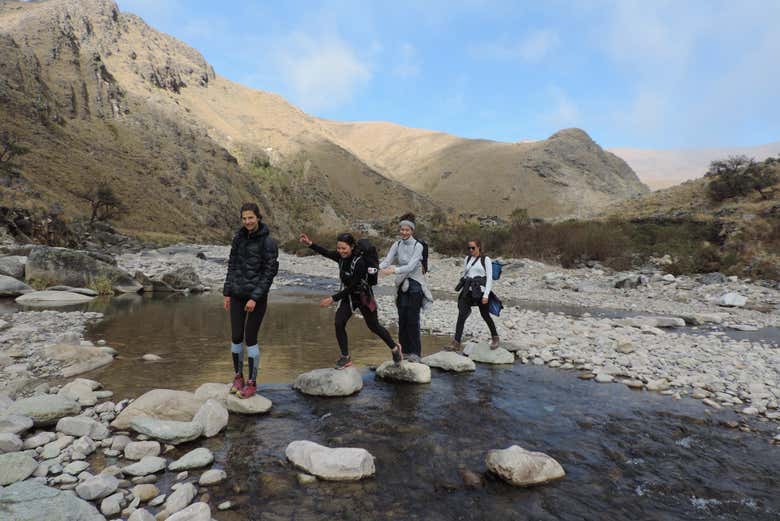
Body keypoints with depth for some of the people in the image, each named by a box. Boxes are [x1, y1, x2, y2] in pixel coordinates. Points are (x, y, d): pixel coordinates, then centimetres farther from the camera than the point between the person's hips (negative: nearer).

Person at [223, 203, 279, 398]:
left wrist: (255, 298, -17)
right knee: (236, 336, 7)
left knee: (250, 338, -2)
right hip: (237, 294, 5)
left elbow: (269, 272, -13)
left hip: (257, 296, -5)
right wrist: (227, 292, 7)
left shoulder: (268, 242, -12)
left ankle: (252, 383, 12)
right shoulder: (239, 238, 5)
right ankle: (238, 376, 26)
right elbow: (232, 266, 11)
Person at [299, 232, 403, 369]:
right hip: (347, 296, 6)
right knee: (339, 324, -9)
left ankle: (395, 348, 34)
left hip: (363, 296, -6)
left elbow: (352, 287, -28)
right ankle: (345, 357, 8)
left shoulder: (360, 262, -29)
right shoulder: (341, 257, -10)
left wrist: (333, 299, -27)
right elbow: (326, 253, 5)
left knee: (374, 326, 9)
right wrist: (310, 244, -8)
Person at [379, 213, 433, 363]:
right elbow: (387, 261, -8)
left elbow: (411, 266, -22)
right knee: (402, 318, 5)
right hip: (401, 285, 4)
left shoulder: (418, 246, -10)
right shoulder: (396, 245, 3)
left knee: (412, 319, -6)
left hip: (415, 284, -4)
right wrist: (375, 268, -29)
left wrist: (395, 270, -37)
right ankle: (405, 350, 16)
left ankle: (415, 352, 3)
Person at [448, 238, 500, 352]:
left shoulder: (486, 259, -1)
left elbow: (489, 278, -5)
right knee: (461, 315, -7)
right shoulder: (467, 259, 13)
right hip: (468, 291, 4)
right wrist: (463, 290, 16)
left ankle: (495, 337, 34)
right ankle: (456, 343, -6)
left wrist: (486, 294, -12)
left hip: (480, 291, -4)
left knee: (485, 316, 10)